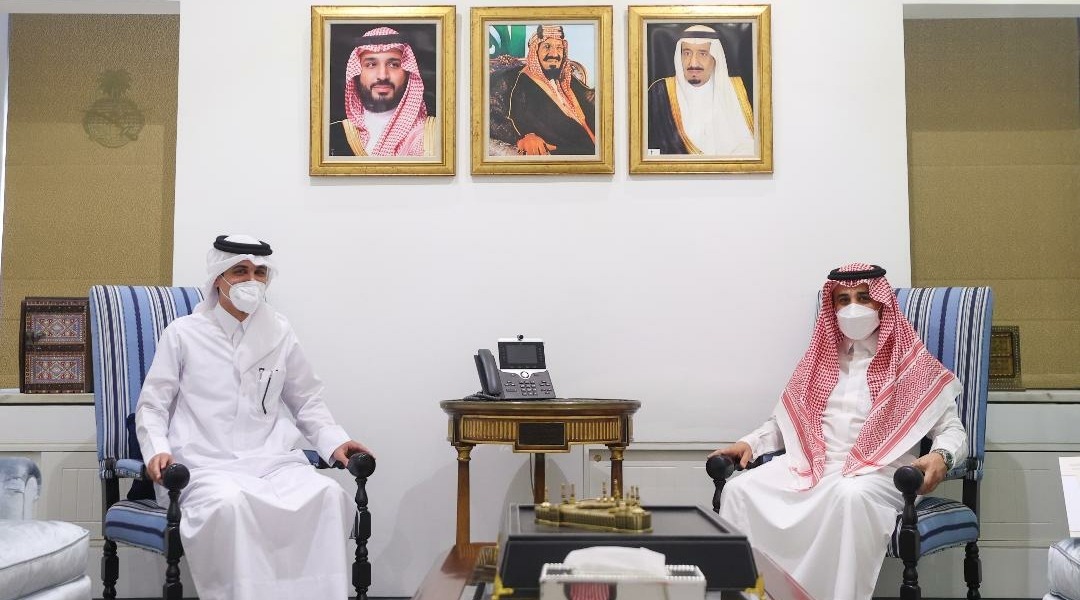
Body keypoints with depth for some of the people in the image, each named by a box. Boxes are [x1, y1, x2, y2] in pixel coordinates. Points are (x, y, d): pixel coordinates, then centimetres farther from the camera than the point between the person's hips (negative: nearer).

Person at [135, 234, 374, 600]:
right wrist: (157, 450, -11)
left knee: (328, 495, -28)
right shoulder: (183, 334, 6)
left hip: (272, 461, 3)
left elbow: (306, 401, 20)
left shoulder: (280, 333, 13)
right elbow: (152, 406, 9)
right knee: (231, 502, -38)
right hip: (206, 466, -2)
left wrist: (334, 442, 4)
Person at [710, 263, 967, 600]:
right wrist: (749, 443, 5)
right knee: (740, 491, -23)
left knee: (850, 496, -41)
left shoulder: (911, 363, 7)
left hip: (877, 472, -4)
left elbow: (952, 429, 4)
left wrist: (940, 457, -19)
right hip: (811, 466, 4)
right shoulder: (820, 359, 19)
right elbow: (785, 421, 23)